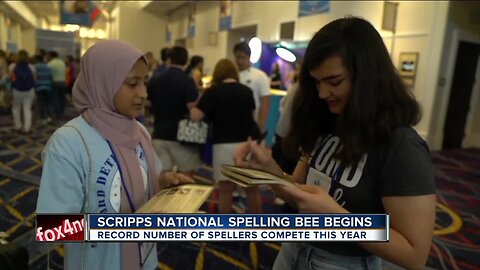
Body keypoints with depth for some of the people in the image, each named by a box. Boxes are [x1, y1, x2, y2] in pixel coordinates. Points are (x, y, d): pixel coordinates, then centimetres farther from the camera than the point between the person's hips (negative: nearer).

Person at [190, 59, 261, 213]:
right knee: (253, 190, 15)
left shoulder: (213, 91, -4)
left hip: (226, 145, -4)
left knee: (225, 191, 8)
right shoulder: (246, 90, 9)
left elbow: (195, 116, -10)